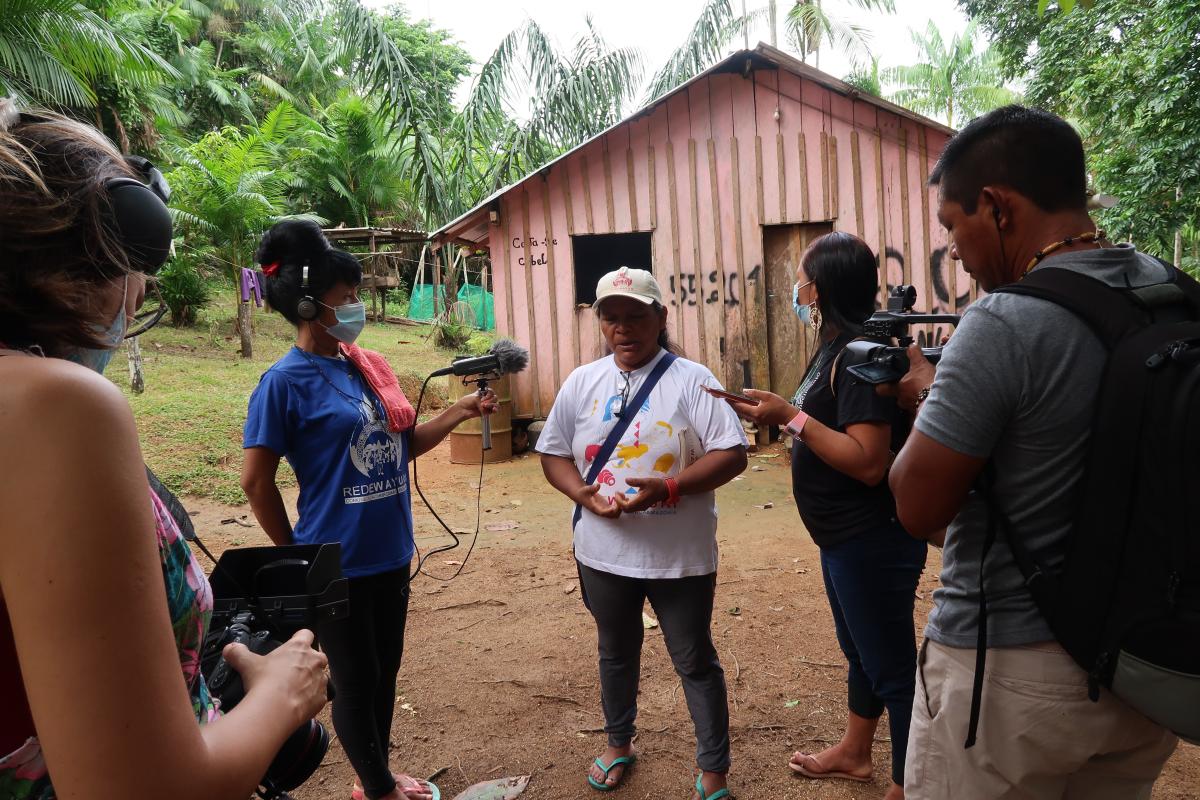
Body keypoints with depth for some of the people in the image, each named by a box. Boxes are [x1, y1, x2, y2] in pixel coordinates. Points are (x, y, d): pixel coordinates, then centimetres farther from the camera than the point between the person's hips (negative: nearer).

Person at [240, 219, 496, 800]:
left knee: (385, 671, 20)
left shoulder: (369, 366, 4)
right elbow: (256, 481, -11)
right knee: (356, 681, 11)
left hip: (391, 553, 7)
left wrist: (459, 412, -3)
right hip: (337, 563, -6)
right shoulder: (285, 382, -15)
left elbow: (405, 442, 11)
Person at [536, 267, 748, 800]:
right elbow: (553, 453, 6)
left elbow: (732, 453, -14)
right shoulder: (582, 382, 2)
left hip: (680, 555, -4)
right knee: (616, 654, 22)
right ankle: (618, 746, 45)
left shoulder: (691, 380, -10)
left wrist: (668, 487, -26)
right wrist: (583, 494, -14)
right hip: (604, 552, 4)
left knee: (695, 662, 10)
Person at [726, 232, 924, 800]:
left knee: (892, 668, 5)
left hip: (871, 541, -11)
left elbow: (867, 461, -29)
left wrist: (791, 417, -25)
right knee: (860, 651, 25)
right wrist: (771, 414, 4)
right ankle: (854, 752, 44)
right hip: (845, 538, 11)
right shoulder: (836, 346, 8)